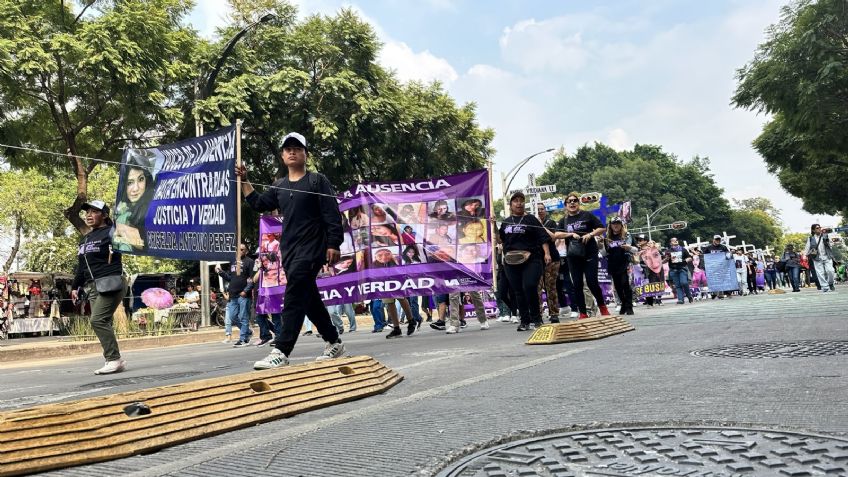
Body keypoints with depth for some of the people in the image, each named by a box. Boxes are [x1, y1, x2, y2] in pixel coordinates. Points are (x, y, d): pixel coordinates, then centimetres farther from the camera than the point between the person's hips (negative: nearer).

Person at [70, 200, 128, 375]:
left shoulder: (110, 233, -3)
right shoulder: (85, 239, 20)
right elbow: (81, 265, 25)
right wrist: (75, 286, 24)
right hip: (92, 287, 8)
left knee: (98, 320, -17)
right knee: (103, 323, 4)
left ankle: (114, 359, -12)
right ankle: (115, 361, 8)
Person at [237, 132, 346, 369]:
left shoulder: (317, 181, -2)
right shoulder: (279, 186, 16)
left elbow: (332, 215, -8)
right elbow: (258, 204, 22)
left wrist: (333, 245, -15)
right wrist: (244, 181, 14)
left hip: (311, 250, -7)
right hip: (289, 251, 7)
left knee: (294, 298, -14)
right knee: (310, 299, 12)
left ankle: (281, 352, -15)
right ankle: (334, 342, 23)